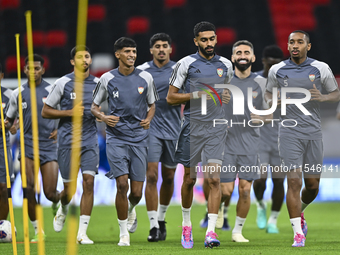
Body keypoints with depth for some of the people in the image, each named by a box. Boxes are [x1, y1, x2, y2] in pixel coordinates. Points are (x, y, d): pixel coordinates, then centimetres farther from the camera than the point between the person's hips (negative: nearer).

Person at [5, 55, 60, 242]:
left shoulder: (52, 91, 1)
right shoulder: (18, 94, 6)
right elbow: (10, 118, 16)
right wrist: (7, 124, -7)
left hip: (49, 144, -1)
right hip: (27, 144, 1)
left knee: (50, 193, -6)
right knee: (29, 189, -12)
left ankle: (59, 201, 33)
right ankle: (37, 229, 1)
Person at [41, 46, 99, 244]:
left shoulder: (98, 83, 7)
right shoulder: (63, 83, -2)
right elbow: (45, 111, 1)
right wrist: (69, 112, -12)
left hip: (90, 140, 2)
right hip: (68, 139, -2)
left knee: (89, 181, -13)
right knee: (69, 187, 2)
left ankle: (82, 232, -10)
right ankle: (63, 210, 39)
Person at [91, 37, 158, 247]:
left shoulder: (145, 78, 4)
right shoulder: (108, 79, 1)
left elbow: (152, 105, 16)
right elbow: (94, 106, 11)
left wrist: (148, 119, -5)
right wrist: (103, 117, -10)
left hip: (139, 138, 2)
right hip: (116, 138, -2)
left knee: (137, 192, 0)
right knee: (122, 184, -15)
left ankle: (130, 211, 37)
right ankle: (124, 233, 0)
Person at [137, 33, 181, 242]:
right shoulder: (142, 71, 3)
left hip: (173, 129, 1)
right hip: (151, 128, -1)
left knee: (168, 177, 9)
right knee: (151, 176, -12)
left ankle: (162, 219, 30)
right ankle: (154, 226, -10)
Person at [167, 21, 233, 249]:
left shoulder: (226, 65, 10)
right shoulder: (186, 64, -1)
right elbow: (170, 97, -1)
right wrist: (196, 95, -14)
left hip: (217, 129, 2)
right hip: (192, 127, -2)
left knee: (214, 179, -10)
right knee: (189, 179, 7)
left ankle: (211, 232, -14)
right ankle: (187, 226, 28)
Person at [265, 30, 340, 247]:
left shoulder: (320, 68, 2)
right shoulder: (277, 70, 3)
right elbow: (269, 92, 18)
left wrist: (322, 97, -14)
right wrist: (272, 101, -6)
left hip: (313, 132, 1)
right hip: (289, 133, -1)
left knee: (312, 185, 7)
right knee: (294, 181, -13)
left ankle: (299, 212, 39)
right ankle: (298, 233, -9)